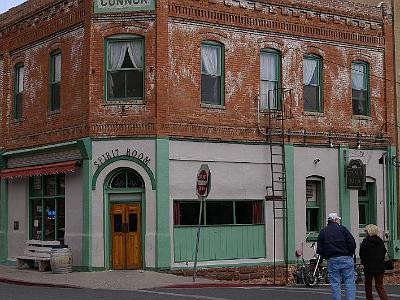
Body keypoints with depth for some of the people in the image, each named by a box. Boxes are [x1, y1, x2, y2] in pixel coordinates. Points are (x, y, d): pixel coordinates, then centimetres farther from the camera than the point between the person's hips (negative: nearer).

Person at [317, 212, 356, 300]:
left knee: (335, 284, 5)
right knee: (349, 283, 1)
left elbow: (319, 249, 5)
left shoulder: (323, 232, 8)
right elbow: (352, 243, -5)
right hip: (346, 259, -2)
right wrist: (350, 254, 8)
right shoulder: (342, 229, 2)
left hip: (332, 261, 2)